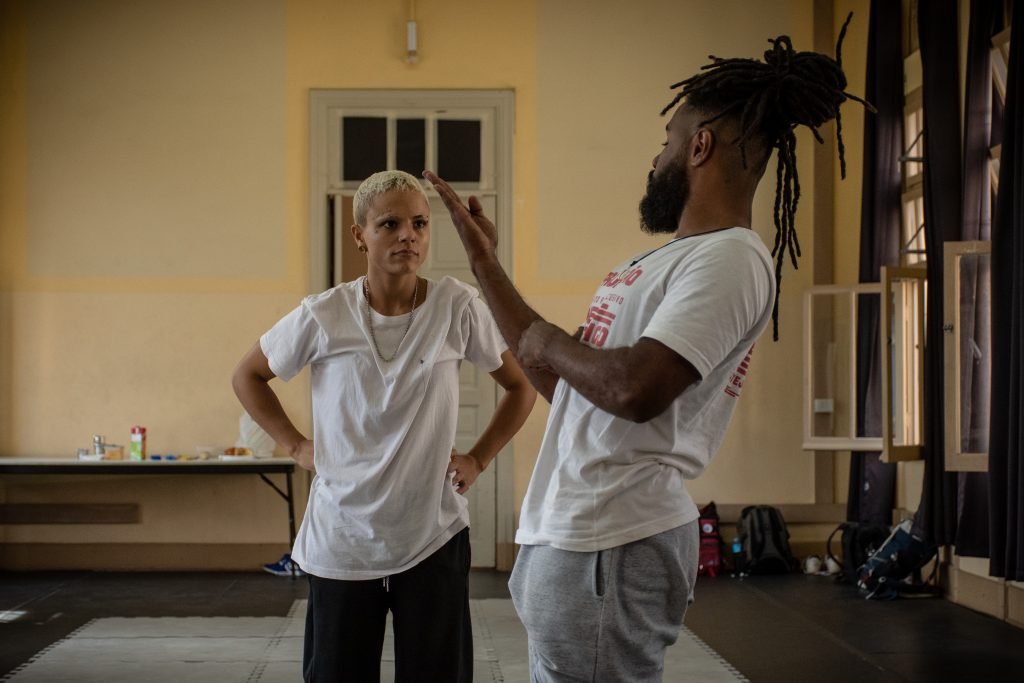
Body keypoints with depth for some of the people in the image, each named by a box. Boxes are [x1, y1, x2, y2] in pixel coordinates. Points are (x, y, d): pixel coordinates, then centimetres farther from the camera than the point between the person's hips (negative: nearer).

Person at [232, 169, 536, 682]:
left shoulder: (458, 308, -8)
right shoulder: (323, 316, -8)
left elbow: (521, 385, 7)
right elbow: (247, 377, 9)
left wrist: (478, 459, 0)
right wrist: (296, 446, 1)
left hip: (434, 536, 0)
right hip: (341, 541, 0)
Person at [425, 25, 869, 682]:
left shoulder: (732, 257, -13)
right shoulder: (659, 260, 17)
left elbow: (636, 389, -26)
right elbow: (561, 382, 19)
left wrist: (549, 342, -7)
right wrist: (485, 261, 22)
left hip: (609, 548, -9)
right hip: (574, 535, 9)